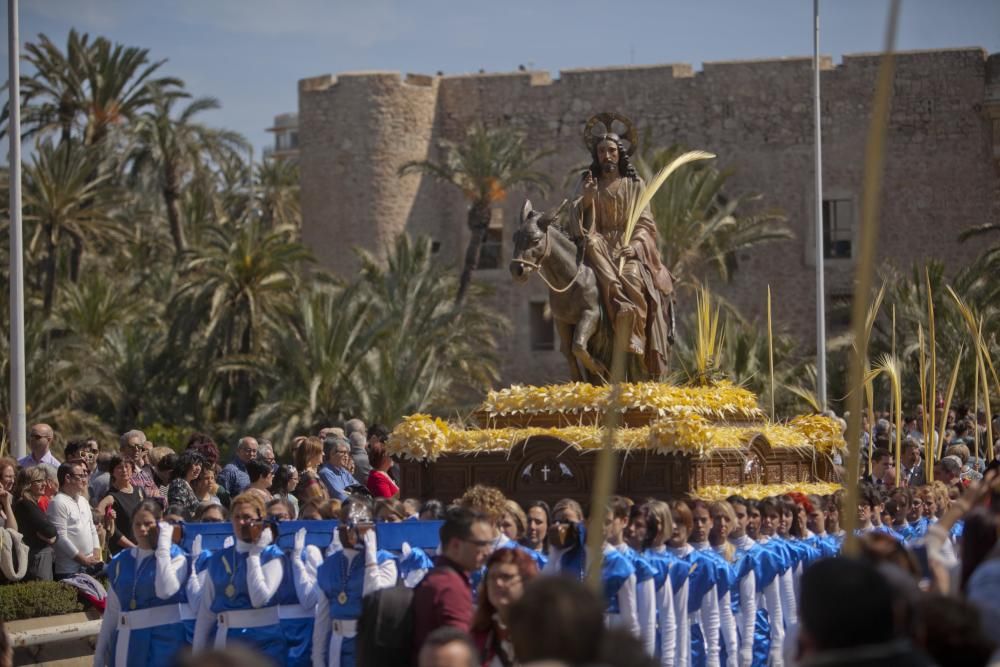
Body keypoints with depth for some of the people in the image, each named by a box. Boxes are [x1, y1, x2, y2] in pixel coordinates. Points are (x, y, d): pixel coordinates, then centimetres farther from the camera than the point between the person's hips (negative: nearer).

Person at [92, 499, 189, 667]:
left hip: (164, 641, -4)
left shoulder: (175, 557, -2)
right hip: (127, 644, 4)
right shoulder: (120, 561, 11)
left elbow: (166, 590, -22)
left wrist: (163, 543, -14)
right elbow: (111, 611, 14)